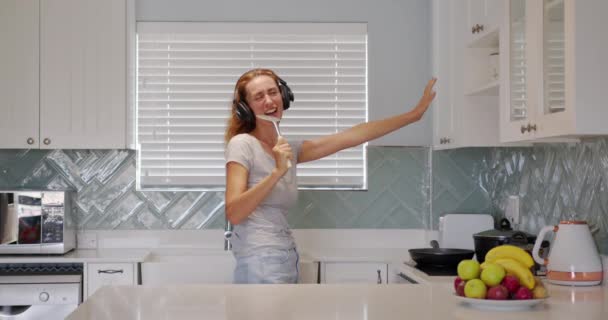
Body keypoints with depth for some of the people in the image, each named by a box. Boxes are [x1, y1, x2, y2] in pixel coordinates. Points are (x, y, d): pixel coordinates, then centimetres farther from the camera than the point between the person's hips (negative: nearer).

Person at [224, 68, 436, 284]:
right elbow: (233, 214, -17)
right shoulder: (242, 144, -7)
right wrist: (277, 172, -24)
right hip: (260, 265, -7)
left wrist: (414, 114, 13)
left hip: (287, 263, 7)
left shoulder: (288, 149, 13)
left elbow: (351, 137, 13)